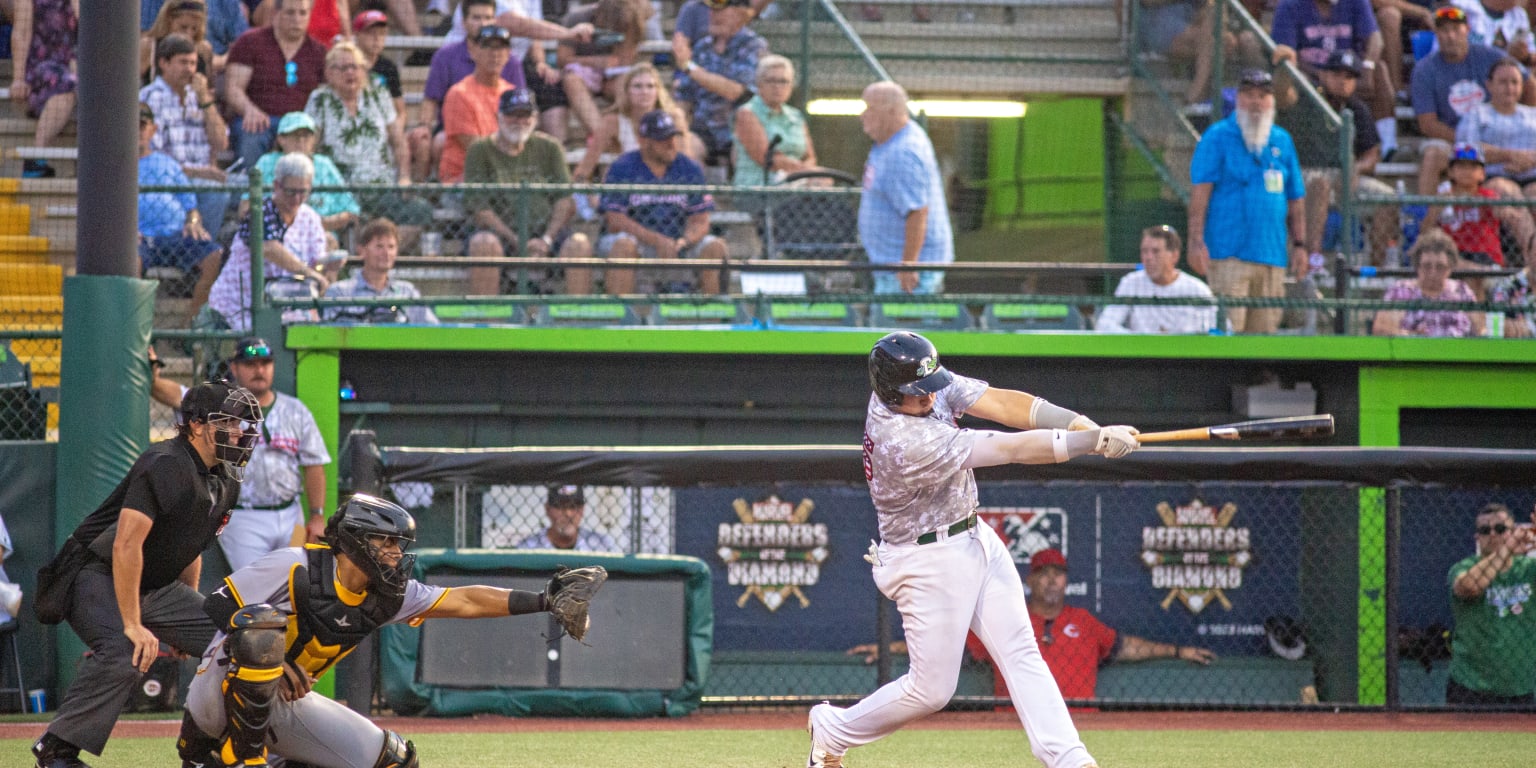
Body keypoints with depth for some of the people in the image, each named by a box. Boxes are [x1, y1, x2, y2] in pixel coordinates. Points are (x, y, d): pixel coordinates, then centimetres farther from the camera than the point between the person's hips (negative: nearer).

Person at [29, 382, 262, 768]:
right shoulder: (166, 465, -23)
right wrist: (132, 625, -32)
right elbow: (126, 544, -30)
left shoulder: (224, 479, 7)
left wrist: (188, 614, 19)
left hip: (158, 587, 9)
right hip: (97, 575, -9)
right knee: (123, 654, -35)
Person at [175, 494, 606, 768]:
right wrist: (274, 662, -30)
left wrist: (542, 601, -8)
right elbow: (219, 605, -19)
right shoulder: (294, 569, -18)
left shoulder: (385, 597, 1)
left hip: (285, 704, 8)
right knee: (263, 620, -37)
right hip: (221, 691, -8)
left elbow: (463, 602, -1)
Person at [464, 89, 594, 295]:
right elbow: (480, 210, -3)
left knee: (579, 244, -28)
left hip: (547, 230, 2)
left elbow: (566, 202, 6)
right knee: (484, 243, -36)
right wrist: (516, 242, -15)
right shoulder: (480, 151, 6)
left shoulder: (548, 148, 14)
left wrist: (547, 239, -11)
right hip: (500, 231, -2)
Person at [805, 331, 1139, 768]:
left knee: (1021, 653, -2)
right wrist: (1095, 441, -30)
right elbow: (1012, 450, -31)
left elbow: (1000, 403, -14)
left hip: (975, 540, 8)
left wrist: (1082, 424, -28)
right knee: (931, 690, 2)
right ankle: (833, 731, 23)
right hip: (928, 563, -8)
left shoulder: (928, 385, -8)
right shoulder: (905, 442, -32)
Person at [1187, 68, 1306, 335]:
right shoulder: (1218, 136, 1)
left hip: (1272, 254, 5)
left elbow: (1295, 200, 19)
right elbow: (1200, 192, -5)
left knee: (1265, 330, 4)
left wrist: (1299, 245, 13)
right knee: (1227, 325, -13)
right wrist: (1196, 241, -14)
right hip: (1230, 253, -5)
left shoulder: (1282, 141, 16)